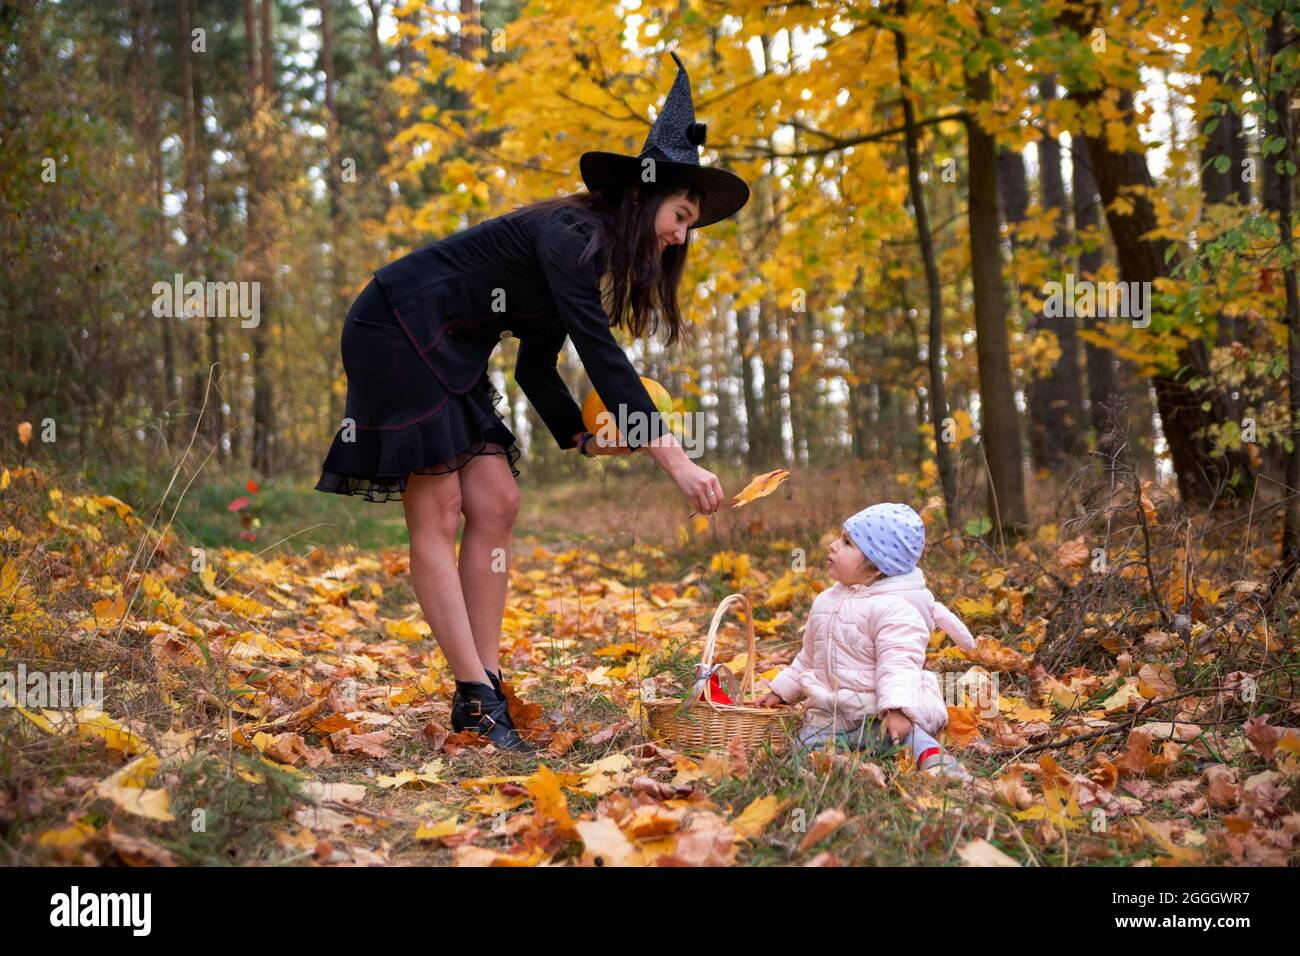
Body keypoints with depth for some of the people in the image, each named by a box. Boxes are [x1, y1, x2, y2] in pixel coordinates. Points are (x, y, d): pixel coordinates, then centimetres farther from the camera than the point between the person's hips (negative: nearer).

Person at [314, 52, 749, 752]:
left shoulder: (584, 257, 10)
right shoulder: (567, 235, -19)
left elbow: (537, 367, 12)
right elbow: (601, 356, -28)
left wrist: (585, 440, -3)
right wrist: (675, 461, -31)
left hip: (449, 356, 10)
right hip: (396, 331, -10)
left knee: (496, 504, 0)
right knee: (436, 515, -11)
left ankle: (482, 692, -1)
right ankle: (478, 697, -12)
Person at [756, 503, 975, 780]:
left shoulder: (894, 609, -12)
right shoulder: (826, 601, 15)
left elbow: (898, 663, -23)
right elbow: (809, 657, 28)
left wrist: (897, 709, -36)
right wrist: (782, 691, 29)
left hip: (879, 712, -8)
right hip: (831, 713, 8)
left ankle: (932, 756, -25)